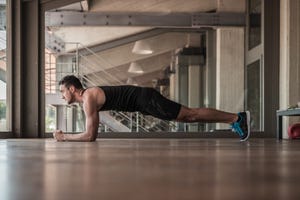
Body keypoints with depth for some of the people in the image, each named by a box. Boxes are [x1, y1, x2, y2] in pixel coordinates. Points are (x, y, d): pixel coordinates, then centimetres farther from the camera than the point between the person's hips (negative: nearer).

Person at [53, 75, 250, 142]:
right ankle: (235, 119, 17)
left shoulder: (88, 98, -15)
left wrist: (64, 137, -9)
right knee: (187, 116, 12)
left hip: (146, 99, -8)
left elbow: (90, 135, -20)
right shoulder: (88, 97, 14)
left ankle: (237, 118, -8)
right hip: (144, 100, 8)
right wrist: (67, 135, 19)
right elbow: (92, 134, 25)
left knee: (190, 114, -9)